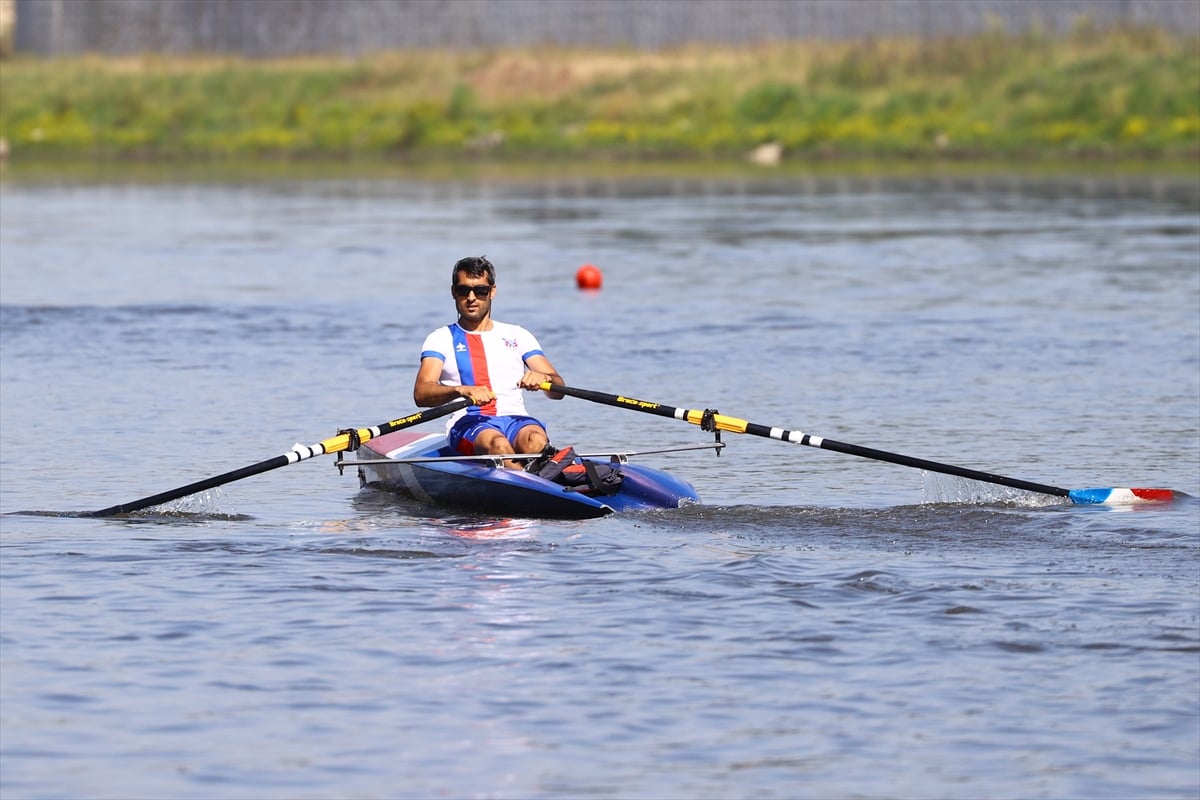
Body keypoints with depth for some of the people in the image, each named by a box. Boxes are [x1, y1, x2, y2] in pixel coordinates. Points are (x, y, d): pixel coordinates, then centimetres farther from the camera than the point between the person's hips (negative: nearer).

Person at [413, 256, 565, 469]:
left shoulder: (517, 336, 22)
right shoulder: (441, 339, 15)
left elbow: (558, 391, 12)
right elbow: (421, 393, -3)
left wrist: (543, 378, -14)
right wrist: (462, 391, -24)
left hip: (516, 419, 2)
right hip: (468, 423, -2)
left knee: (536, 441, -35)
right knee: (497, 444, -38)